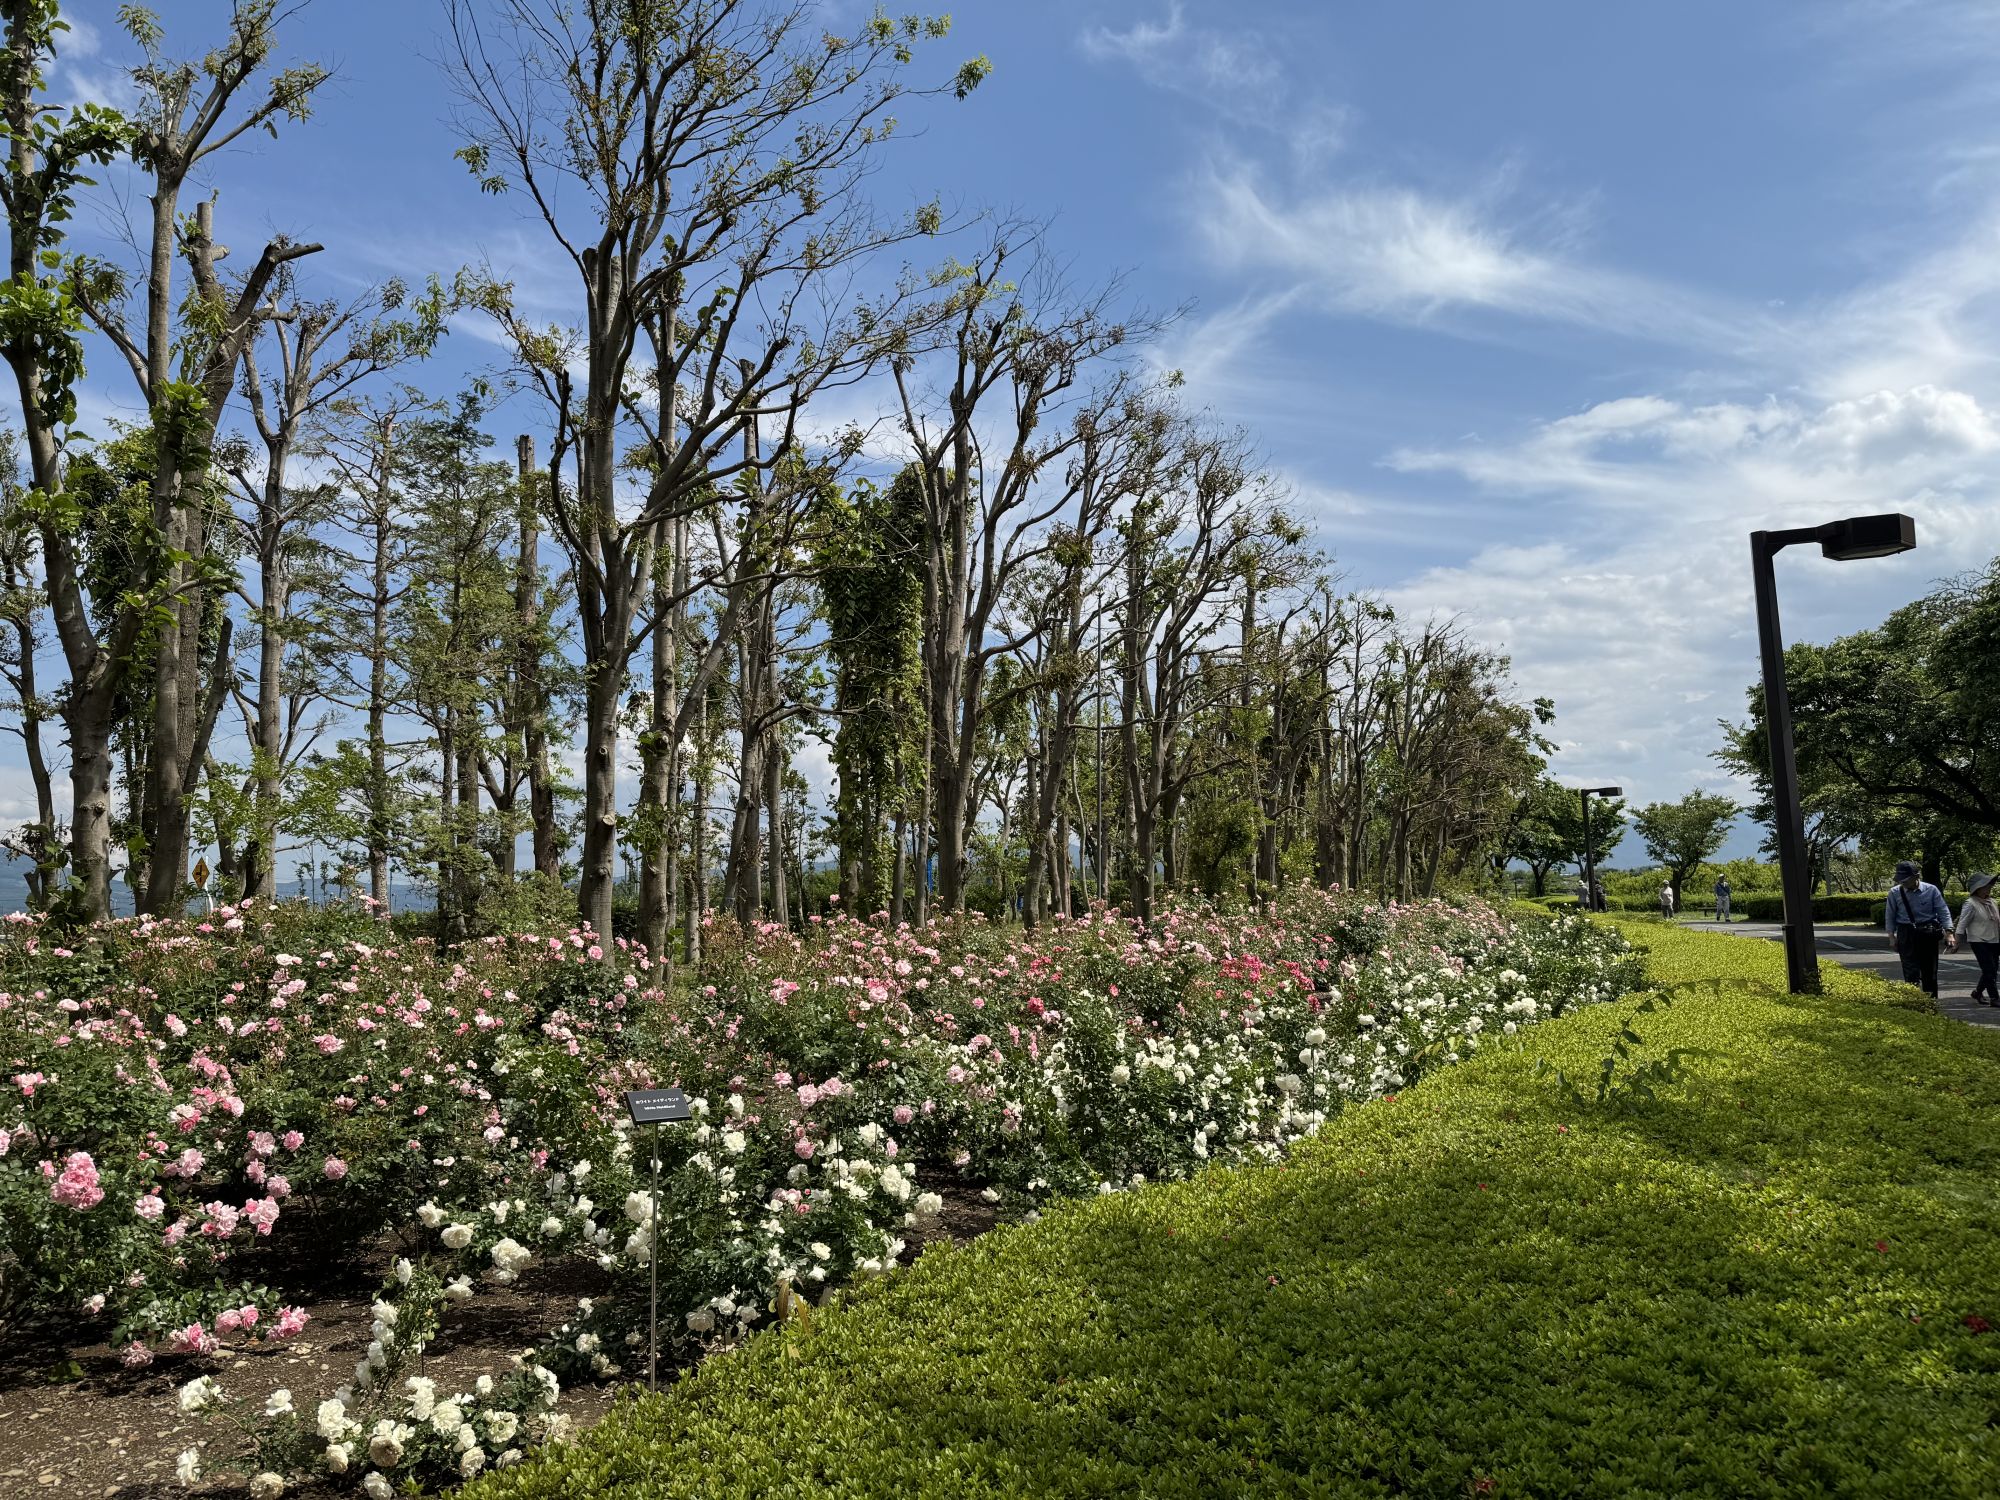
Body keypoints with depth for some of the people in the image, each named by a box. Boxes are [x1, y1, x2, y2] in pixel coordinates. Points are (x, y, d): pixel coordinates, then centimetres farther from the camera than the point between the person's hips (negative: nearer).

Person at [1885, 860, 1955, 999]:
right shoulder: (1894, 892, -3)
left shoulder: (1931, 890, -5)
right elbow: (1890, 916, 5)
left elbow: (1943, 912, -3)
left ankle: (1931, 1000, 21)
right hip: (1906, 935, -1)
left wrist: (1948, 932, -12)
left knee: (1929, 971, 10)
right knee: (1911, 971, -8)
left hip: (1928, 934, 1)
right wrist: (1891, 936, 2)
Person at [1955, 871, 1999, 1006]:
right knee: (1989, 970, -9)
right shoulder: (1970, 904, -12)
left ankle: (1978, 992, 27)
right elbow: (1962, 923, -11)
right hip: (1979, 941, -8)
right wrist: (1957, 941, -12)